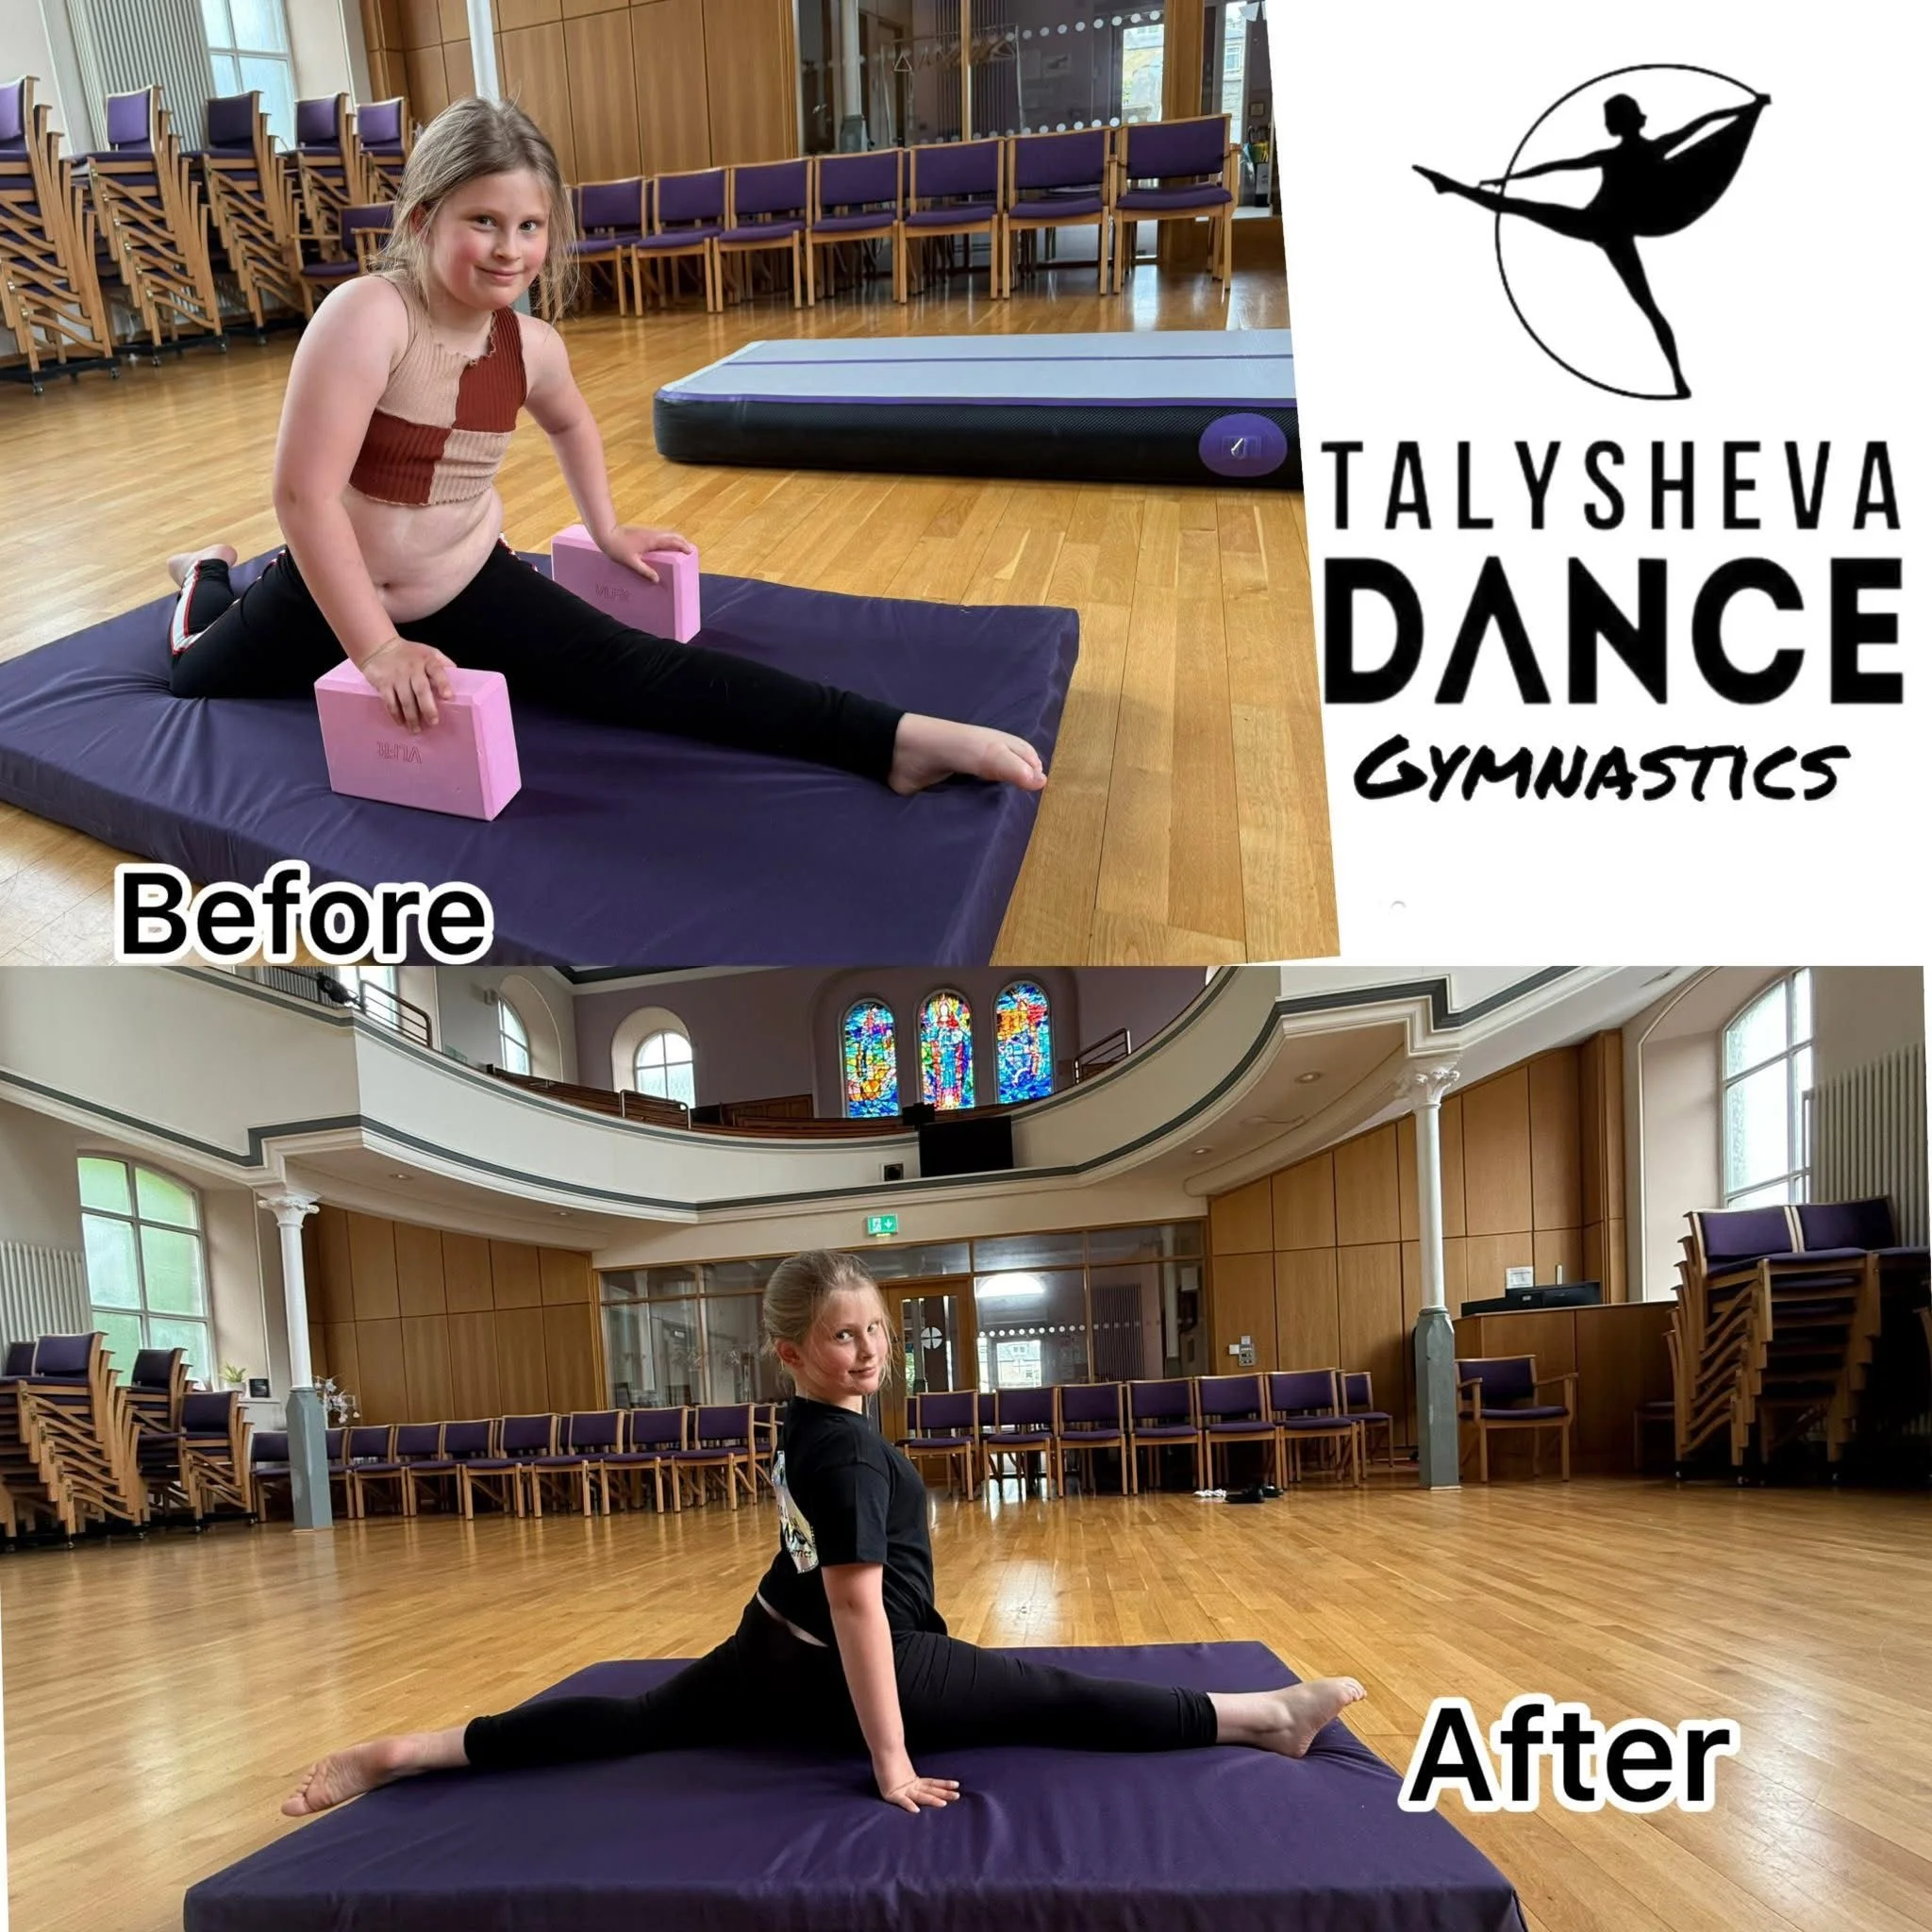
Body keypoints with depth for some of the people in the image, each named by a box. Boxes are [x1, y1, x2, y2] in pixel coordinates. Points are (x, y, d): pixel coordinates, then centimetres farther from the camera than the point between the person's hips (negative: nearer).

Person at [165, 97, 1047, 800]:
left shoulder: (530, 345, -9)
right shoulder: (368, 315, -29)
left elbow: (571, 424, 18)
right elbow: (304, 493, -32)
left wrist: (607, 532, 18)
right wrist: (376, 648, -31)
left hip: (468, 587, 2)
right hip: (328, 590, -2)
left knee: (636, 673, -17)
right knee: (191, 688, 20)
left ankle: (893, 740, -27)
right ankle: (212, 583, 53)